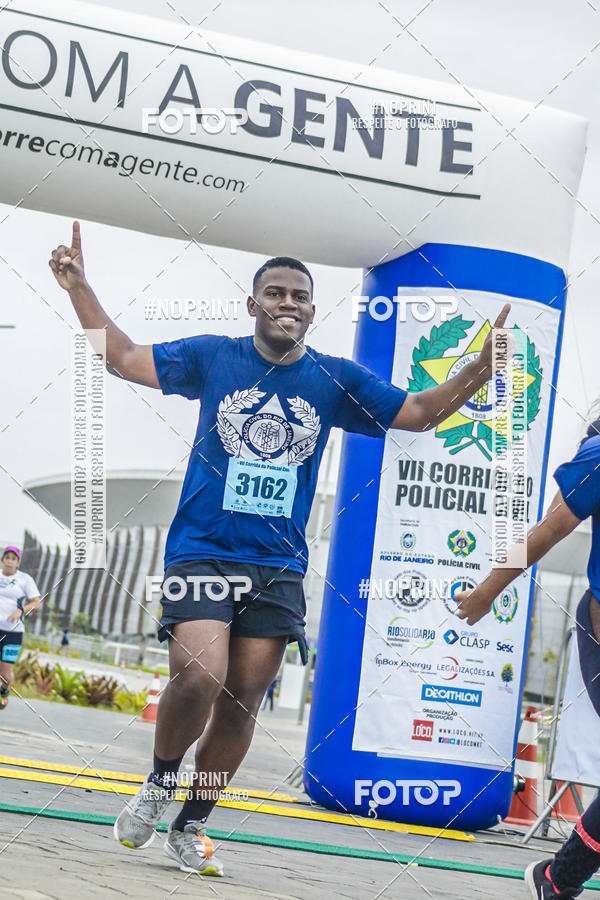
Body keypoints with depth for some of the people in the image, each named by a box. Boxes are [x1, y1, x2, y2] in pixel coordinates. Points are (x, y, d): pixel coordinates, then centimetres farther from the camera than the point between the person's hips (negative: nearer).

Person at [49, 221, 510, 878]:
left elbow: (421, 412, 12)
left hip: (278, 567, 3)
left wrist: (485, 365, -1)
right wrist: (79, 289, 2)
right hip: (202, 550, -3)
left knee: (241, 703, 3)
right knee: (199, 679, -21)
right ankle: (158, 785, 8)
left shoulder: (337, 379, 8)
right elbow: (122, 358, 11)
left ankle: (191, 827, 19)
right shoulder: (212, 357, 4)